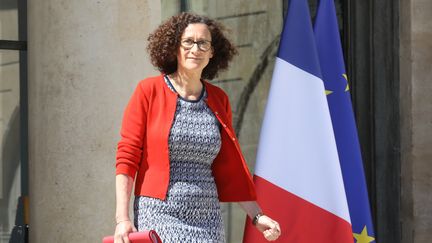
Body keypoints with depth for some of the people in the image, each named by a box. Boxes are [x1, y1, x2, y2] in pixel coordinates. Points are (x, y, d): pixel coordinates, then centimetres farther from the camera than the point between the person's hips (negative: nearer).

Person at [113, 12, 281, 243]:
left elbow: (229, 167, 15)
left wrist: (257, 216, 9)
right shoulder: (149, 91, -1)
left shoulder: (219, 100, 11)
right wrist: (122, 219, -10)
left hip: (207, 221, 4)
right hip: (159, 215, -4)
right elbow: (127, 157, -3)